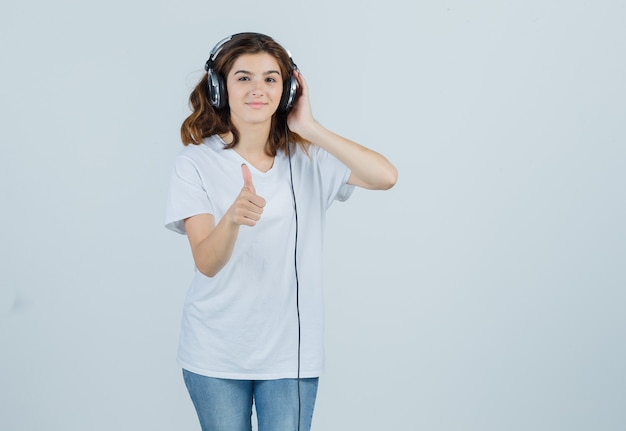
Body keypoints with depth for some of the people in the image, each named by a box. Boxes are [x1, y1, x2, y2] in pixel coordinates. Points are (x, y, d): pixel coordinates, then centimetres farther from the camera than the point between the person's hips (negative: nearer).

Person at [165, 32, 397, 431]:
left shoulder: (308, 157, -1)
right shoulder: (196, 162, -7)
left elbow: (385, 176, -17)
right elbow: (207, 263, -16)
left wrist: (310, 129, -14)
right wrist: (232, 217, -38)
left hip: (290, 352, 1)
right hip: (216, 353, -1)